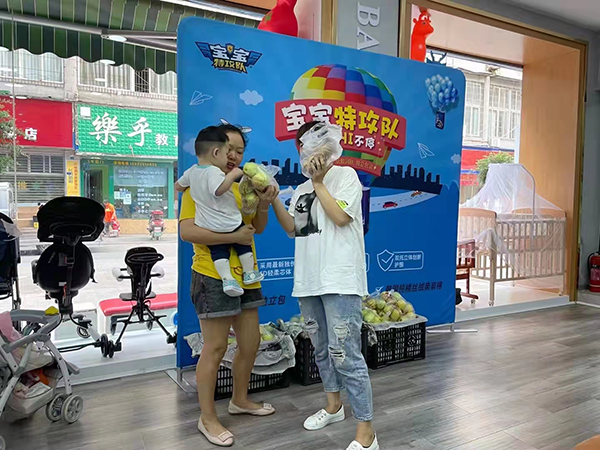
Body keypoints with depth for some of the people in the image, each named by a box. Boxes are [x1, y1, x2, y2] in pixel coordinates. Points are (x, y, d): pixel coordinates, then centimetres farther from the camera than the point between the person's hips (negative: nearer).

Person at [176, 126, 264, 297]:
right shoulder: (214, 171, -22)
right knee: (243, 244, 16)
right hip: (229, 224, -6)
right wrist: (232, 175, -29)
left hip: (207, 226, 6)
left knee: (218, 252, 13)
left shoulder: (192, 171, 4)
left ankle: (227, 279, 1)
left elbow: (178, 186, 18)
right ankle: (249, 273, 27)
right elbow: (219, 189, -38)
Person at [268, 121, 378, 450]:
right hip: (308, 281, 7)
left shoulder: (345, 175, -1)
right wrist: (273, 199, 3)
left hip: (339, 280, -7)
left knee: (344, 354, -10)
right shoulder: (301, 189, 18)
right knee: (321, 348, 18)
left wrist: (318, 182, -9)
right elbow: (292, 228, 14)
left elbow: (340, 217, -15)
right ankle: (333, 406, 37)